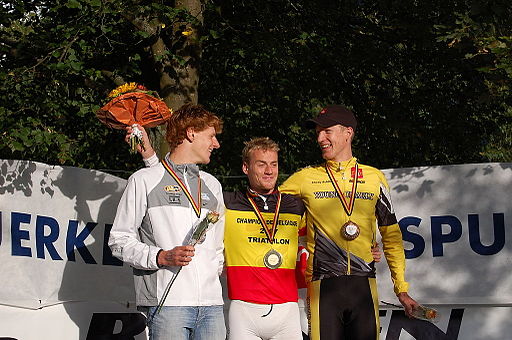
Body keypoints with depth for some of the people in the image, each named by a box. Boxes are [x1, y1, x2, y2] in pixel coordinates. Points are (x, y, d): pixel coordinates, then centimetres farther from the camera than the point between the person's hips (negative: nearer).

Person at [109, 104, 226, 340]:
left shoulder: (212, 185, 23)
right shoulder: (144, 180, 6)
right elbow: (119, 240, 1)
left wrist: (217, 269, 15)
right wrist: (162, 257, -12)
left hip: (211, 304, 5)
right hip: (167, 302, -5)